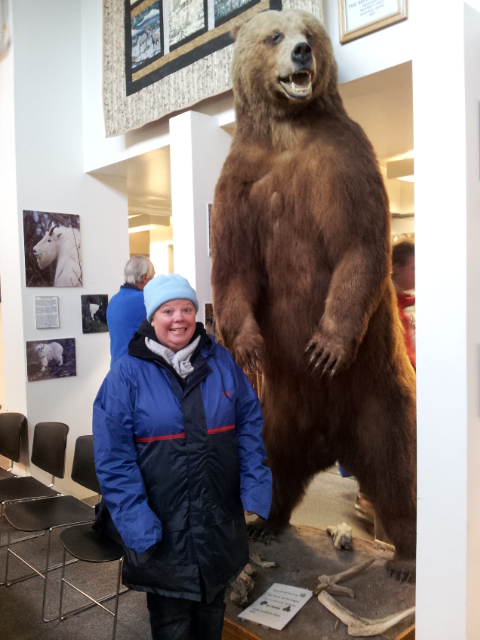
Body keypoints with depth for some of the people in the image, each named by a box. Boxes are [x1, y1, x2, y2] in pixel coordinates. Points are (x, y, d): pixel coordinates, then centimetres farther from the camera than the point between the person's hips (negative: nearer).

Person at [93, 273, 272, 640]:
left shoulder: (221, 361, -2)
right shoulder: (127, 374, -12)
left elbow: (250, 424, 0)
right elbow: (114, 458, -12)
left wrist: (255, 491, -7)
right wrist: (137, 524, -17)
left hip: (221, 521, 3)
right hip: (161, 526, -3)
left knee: (212, 605, 25)